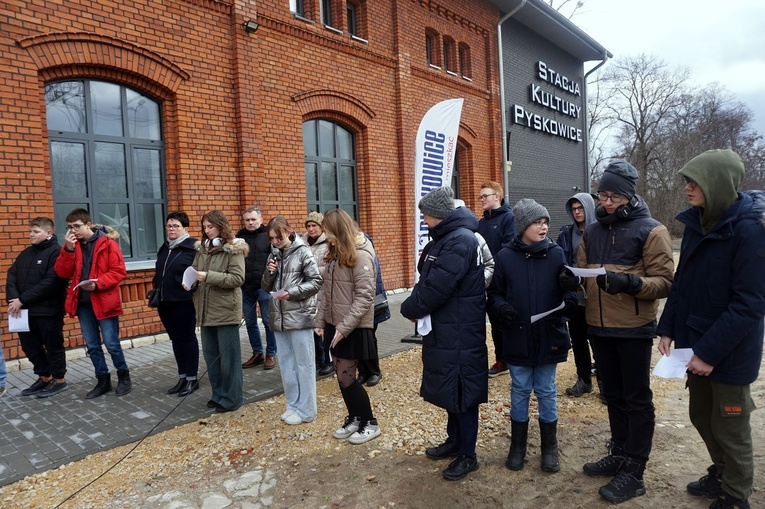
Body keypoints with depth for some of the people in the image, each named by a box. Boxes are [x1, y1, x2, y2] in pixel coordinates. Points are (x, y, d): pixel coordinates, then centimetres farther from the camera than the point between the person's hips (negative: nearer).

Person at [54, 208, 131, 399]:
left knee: (111, 344, -1)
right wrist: (68, 249, -11)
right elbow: (62, 272, 0)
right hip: (83, 303, 5)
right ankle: (103, 380, 24)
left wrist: (98, 283, -22)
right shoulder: (72, 244, 9)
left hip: (104, 301, -5)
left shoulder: (107, 242, -7)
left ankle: (124, 376, 18)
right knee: (92, 346, 11)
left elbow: (119, 271, -11)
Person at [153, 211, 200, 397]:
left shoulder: (193, 247, -10)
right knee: (175, 339, 13)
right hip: (165, 302, 8)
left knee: (188, 337, 2)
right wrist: (156, 292, 16)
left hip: (184, 302, -8)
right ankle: (182, 376, 23)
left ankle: (192, 378, 13)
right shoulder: (164, 249, 15)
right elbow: (158, 274, 23)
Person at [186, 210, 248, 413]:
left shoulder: (233, 249, -8)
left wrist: (209, 276, -22)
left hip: (226, 310, -7)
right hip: (206, 310, 7)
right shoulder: (201, 248, 11)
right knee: (210, 354, 14)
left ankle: (231, 397, 14)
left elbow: (238, 278, -16)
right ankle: (218, 394, 28)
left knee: (228, 356, 2)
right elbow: (195, 271, 18)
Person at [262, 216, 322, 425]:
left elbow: (316, 282, -10)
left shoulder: (303, 252, -6)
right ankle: (293, 406, 27)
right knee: (286, 365, 14)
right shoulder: (273, 255, 11)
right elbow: (266, 287, 15)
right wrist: (269, 272, -5)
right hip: (279, 318, 6)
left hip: (300, 317, -6)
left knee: (303, 365, 3)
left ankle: (306, 410, 13)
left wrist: (292, 293, -19)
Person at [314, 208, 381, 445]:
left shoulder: (361, 255, -16)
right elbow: (326, 291, 12)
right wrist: (320, 321, 7)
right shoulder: (334, 254, 10)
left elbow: (365, 297, -20)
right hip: (335, 325, 7)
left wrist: (344, 327, -21)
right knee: (341, 376, 13)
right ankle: (354, 418, 32)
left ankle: (370, 423, 18)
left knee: (346, 377, -1)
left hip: (354, 328, -7)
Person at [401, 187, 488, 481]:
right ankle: (454, 441, 37)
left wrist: (409, 308, -10)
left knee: (461, 391, 3)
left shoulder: (460, 241, -20)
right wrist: (415, 305, -4)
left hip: (460, 333, -10)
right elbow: (426, 280, 13)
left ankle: (467, 455, 18)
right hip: (444, 331, 10)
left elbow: (437, 288, -25)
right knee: (450, 388, 20)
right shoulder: (444, 239, 13)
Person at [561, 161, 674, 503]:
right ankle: (619, 455, 35)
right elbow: (582, 271, 14)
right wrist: (572, 279, -9)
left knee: (636, 400, 6)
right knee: (613, 395, 18)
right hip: (598, 327, 6)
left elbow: (664, 282, -12)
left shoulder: (651, 230, -8)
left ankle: (634, 473, 17)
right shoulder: (592, 232, 9)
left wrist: (629, 282, -30)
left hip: (634, 329, -6)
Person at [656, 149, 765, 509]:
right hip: (696, 344, 7)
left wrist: (710, 352, -22)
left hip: (730, 353, -6)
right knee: (701, 416, 21)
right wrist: (667, 329, 2)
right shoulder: (696, 223, 3)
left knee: (729, 427, 11)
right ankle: (721, 474, 44)